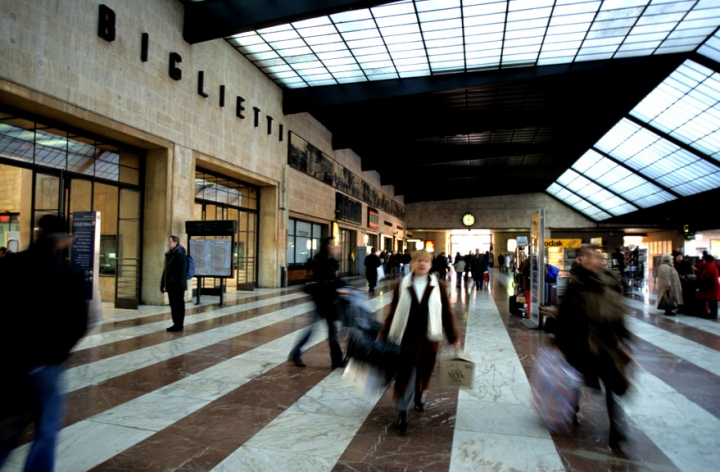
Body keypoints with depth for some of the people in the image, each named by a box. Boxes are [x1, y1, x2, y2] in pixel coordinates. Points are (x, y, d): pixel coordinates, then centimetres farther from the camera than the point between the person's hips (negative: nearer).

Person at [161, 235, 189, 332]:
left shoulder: (181, 254, -12)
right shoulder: (169, 254, 14)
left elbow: (183, 271, -16)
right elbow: (165, 270, 19)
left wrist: (180, 285, -20)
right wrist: (163, 283, 16)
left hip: (178, 286, -8)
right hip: (170, 285, 8)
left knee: (179, 305, -1)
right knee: (173, 305, 12)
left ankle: (179, 325, 5)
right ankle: (176, 324, 20)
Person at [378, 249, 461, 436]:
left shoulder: (439, 286, -1)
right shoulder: (402, 285, -3)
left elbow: (447, 313, 3)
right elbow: (393, 312, 1)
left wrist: (454, 337, 5)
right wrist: (383, 335, 1)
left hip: (429, 338, 2)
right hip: (406, 337, -1)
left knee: (424, 372, 17)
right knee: (405, 374, 0)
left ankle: (420, 397, 46)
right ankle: (402, 413, 14)